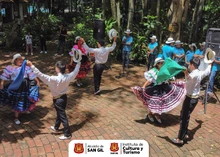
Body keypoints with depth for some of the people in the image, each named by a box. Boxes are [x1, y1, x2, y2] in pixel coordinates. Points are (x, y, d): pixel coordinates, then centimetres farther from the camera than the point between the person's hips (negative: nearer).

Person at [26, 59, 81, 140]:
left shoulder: (54, 79, -29)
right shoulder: (68, 77, -12)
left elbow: (41, 75, -32)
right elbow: (75, 71, 6)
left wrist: (32, 66, -30)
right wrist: (78, 63, 23)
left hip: (58, 99, -7)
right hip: (64, 97, 7)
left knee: (63, 116, 4)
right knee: (59, 113, 26)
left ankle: (67, 134, 15)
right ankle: (56, 127, 49)